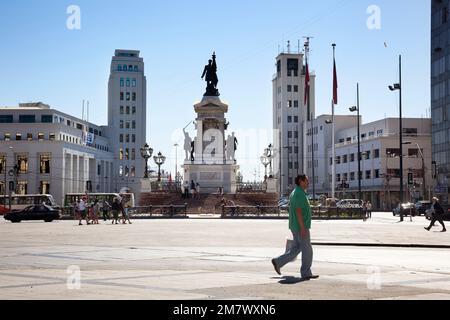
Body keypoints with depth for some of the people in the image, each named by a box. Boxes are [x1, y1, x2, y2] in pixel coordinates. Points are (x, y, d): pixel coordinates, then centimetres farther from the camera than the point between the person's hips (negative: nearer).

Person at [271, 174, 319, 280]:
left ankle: (278, 262, 12)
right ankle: (306, 273, 4)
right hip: (301, 226, -10)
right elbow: (298, 211, -23)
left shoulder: (294, 193, 15)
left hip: (296, 226, 10)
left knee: (296, 248, 14)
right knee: (307, 250, -2)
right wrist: (303, 228, -24)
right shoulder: (300, 194, -17)